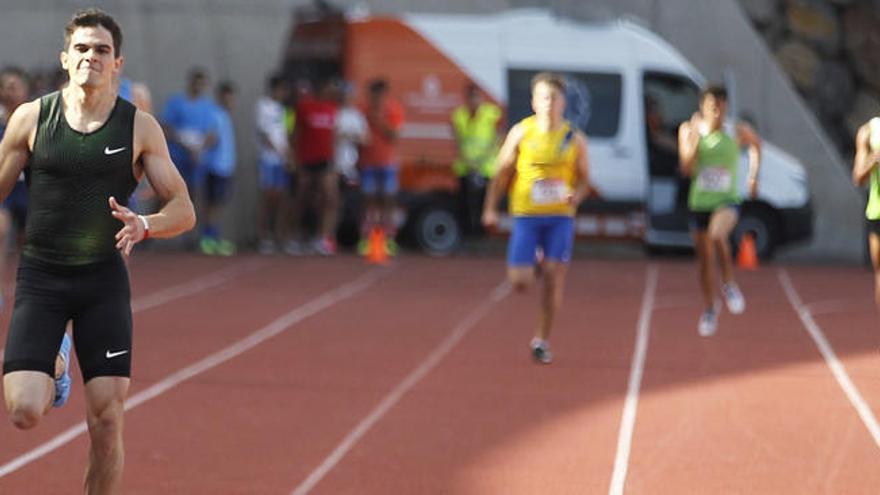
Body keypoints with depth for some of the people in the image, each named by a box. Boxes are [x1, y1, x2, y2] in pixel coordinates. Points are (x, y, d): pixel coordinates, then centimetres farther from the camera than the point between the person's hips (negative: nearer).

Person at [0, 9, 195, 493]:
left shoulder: (140, 127, -1)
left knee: (106, 423, -3)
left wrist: (144, 225, -22)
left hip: (104, 279, 1)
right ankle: (50, 374, 21)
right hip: (40, 276, -1)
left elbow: (183, 210, 0)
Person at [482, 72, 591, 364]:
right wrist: (491, 207, -2)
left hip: (560, 216, 1)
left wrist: (577, 195, -13)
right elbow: (502, 172, 5)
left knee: (554, 275, -3)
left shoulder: (574, 138, 1)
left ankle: (542, 341, 11)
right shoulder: (521, 133, -1)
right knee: (520, 282, -7)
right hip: (526, 215, -1)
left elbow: (584, 178, 9)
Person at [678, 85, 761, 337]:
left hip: (727, 201, -2)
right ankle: (709, 308, 32)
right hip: (699, 201, 2)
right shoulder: (689, 131, -4)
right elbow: (687, 169, -12)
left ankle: (729, 284, -11)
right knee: (704, 259, 11)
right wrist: (695, 138, -21)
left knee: (717, 235, -33)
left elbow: (755, 143, 20)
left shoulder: (737, 133, -4)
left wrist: (753, 176, 15)